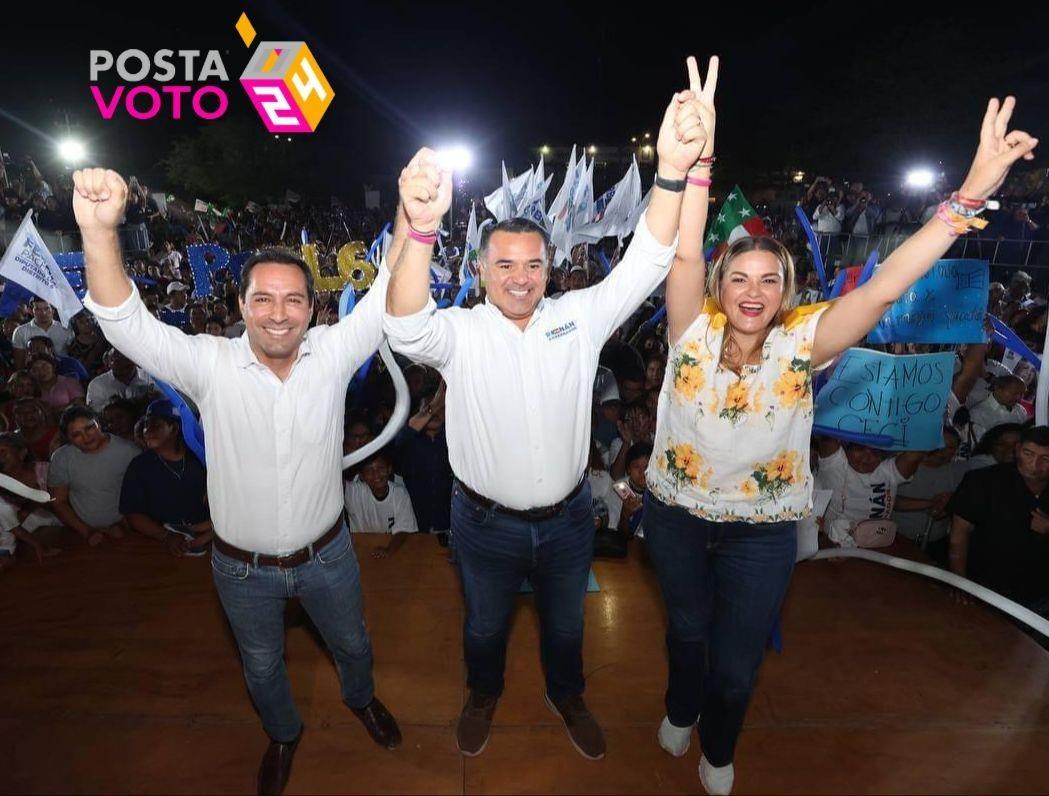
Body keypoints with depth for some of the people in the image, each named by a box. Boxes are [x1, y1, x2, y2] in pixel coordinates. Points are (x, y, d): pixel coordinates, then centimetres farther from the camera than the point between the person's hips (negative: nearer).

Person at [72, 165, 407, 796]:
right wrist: (100, 231, -46)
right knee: (262, 665, 26)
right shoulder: (212, 365, -17)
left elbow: (391, 298, -27)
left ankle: (361, 697, 62)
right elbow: (126, 323, -29)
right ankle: (284, 733, 58)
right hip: (243, 569, 0)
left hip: (326, 554, 1)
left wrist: (413, 218, -44)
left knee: (352, 643, 27)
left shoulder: (332, 353, -16)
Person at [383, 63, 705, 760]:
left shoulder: (579, 317, -9)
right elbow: (406, 326, -37)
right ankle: (484, 695, 56)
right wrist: (422, 228, -55)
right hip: (487, 523, -1)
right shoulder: (459, 332, -16)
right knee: (486, 624, 25)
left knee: (565, 623, 26)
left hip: (568, 518, 2)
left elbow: (643, 267, -21)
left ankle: (568, 696, 56)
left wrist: (672, 172, -38)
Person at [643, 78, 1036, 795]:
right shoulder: (695, 331, -15)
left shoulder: (801, 342, -15)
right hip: (676, 514, 0)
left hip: (762, 532, 0)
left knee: (738, 661, 14)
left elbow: (885, 288, -26)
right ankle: (681, 709, 57)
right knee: (688, 627, 24)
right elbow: (686, 254, -29)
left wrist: (969, 198, -34)